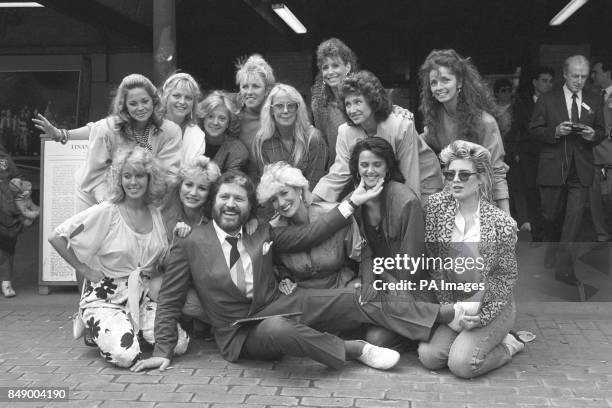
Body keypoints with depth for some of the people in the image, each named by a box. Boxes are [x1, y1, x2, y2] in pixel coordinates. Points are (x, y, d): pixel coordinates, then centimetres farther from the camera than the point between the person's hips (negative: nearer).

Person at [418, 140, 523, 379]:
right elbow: (434, 264, -3)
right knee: (428, 357, -14)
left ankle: (507, 346, 9)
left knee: (461, 364, -20)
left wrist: (474, 308, -18)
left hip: (491, 305, -4)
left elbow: (506, 277, -7)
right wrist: (450, 308, -10)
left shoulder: (502, 223, -14)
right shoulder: (436, 206, -6)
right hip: (451, 302, 4)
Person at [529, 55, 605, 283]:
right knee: (551, 215, 10)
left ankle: (564, 268, -5)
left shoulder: (594, 102, 10)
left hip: (581, 171, 1)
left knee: (574, 218, -8)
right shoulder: (547, 101, 2)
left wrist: (593, 135, -8)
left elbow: (601, 133, 15)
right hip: (553, 168, -1)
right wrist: (555, 131, -17)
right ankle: (553, 249, 38)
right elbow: (534, 130, 0)